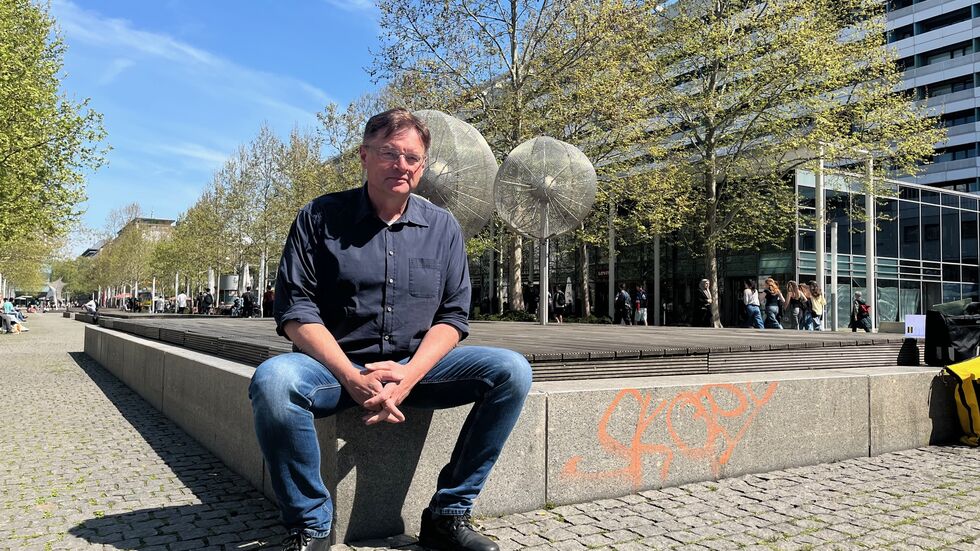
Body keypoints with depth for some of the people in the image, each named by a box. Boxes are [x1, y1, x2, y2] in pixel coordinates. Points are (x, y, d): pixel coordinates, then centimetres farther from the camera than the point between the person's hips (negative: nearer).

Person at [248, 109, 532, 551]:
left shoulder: (443, 228, 8)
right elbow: (295, 312, -7)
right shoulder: (320, 217, 0)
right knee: (273, 380, -34)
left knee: (511, 370, -18)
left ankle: (447, 514, -6)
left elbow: (453, 316, 4)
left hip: (417, 366, 3)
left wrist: (410, 373, -15)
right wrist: (352, 377, -21)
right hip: (335, 366, -2)